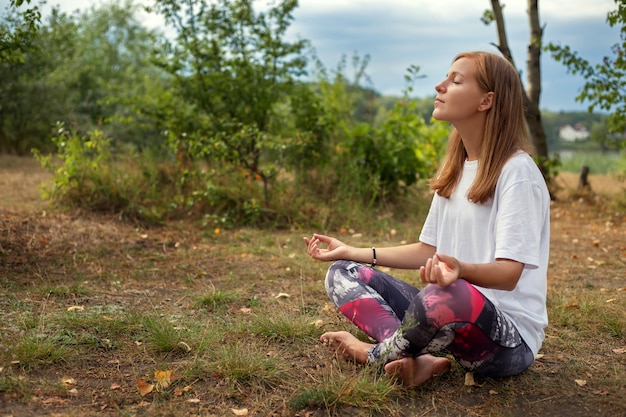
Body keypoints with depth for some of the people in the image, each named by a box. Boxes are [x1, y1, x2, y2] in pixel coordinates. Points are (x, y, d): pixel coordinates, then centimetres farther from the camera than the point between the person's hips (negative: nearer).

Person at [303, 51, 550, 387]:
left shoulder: (516, 171, -13)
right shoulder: (454, 170, 11)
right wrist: (352, 252, 12)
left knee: (444, 295, -41)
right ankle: (418, 358, -22)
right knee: (343, 274, 0)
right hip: (454, 320, 8)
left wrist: (459, 269, -41)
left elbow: (508, 274, -20)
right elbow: (427, 250, 14)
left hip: (509, 339, -8)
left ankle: (374, 353, -10)